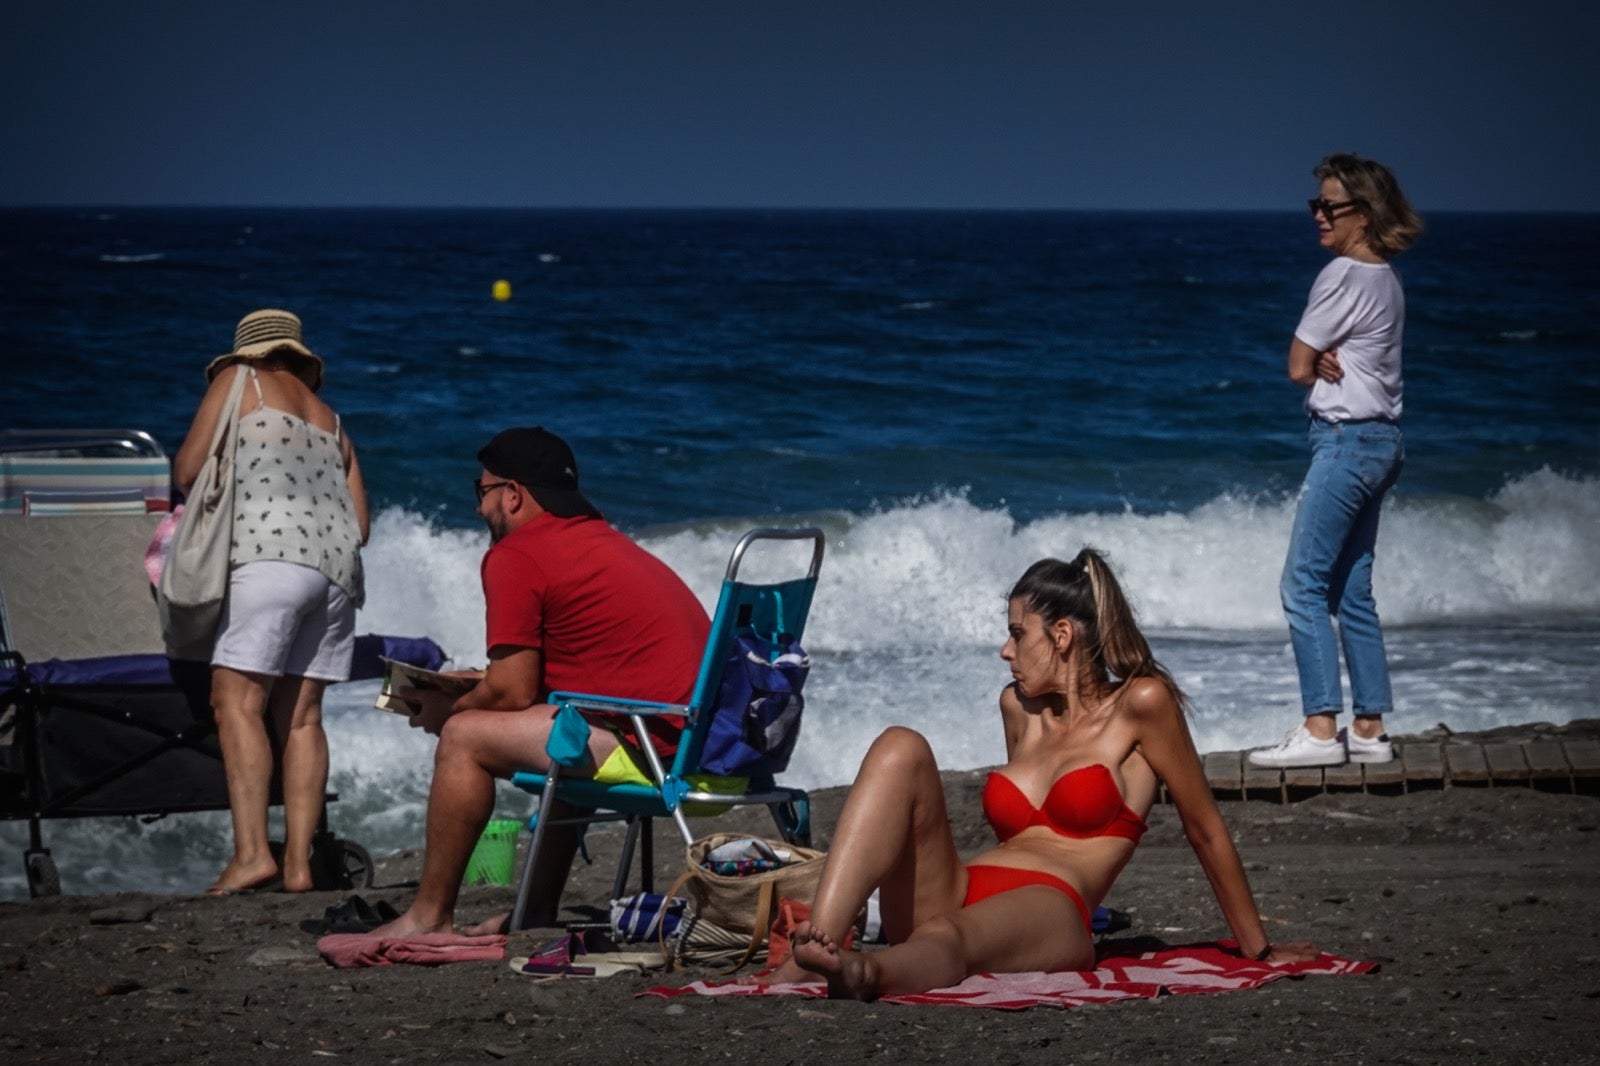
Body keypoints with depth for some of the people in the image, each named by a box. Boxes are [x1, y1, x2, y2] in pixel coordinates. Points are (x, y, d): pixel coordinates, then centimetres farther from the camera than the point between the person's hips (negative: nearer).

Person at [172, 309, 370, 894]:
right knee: (300, 714, 5)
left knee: (238, 699, -11)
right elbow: (360, 526, 25)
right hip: (335, 563, 6)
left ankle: (251, 851, -24)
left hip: (271, 554, -6)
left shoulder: (237, 382, 14)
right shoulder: (331, 421, 29)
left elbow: (187, 472, 7)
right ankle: (298, 862, -3)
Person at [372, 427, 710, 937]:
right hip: (704, 736, 10)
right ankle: (538, 910, 32)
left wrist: (445, 712, 12)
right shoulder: (604, 539, 22)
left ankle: (430, 915, 4)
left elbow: (513, 692, -6)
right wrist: (473, 691, 29)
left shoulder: (515, 556, -5)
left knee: (464, 738, -2)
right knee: (557, 734, 35)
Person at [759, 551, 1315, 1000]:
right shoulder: (1018, 706, 23)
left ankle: (863, 972, -81)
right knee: (900, 747, -18)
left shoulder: (1141, 704, 4)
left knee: (942, 939, -42)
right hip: (954, 897, 6)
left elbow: (1206, 830, 7)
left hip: (1049, 915, -6)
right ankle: (815, 948, -40)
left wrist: (1258, 948, 12)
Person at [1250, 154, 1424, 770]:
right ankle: (1369, 729, 11)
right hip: (1382, 439, 10)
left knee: (1303, 585, -9)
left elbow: (1299, 369, -10)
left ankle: (1321, 728, -13)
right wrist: (1329, 362, -9)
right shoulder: (1385, 279, 14)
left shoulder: (1343, 276, -14)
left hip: (1346, 440, -10)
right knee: (1352, 591, 11)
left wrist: (1319, 364, 10)